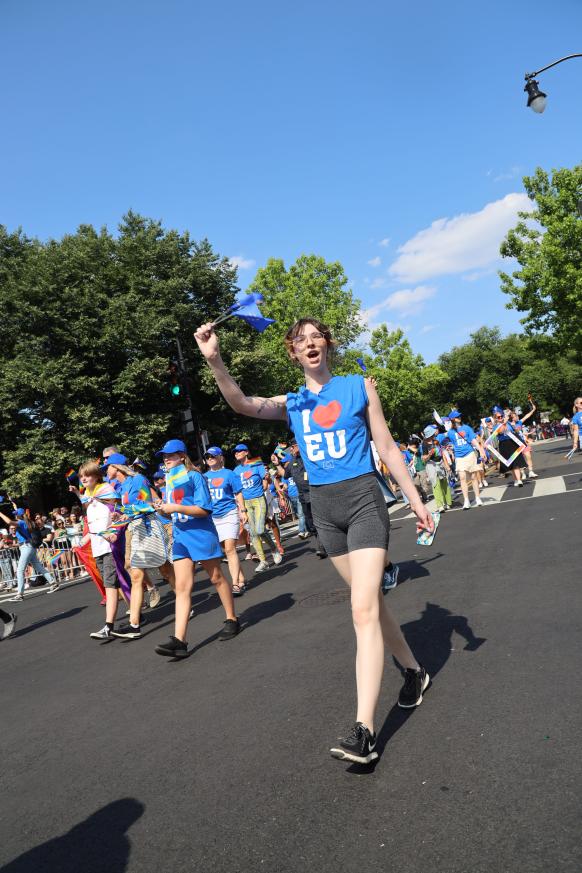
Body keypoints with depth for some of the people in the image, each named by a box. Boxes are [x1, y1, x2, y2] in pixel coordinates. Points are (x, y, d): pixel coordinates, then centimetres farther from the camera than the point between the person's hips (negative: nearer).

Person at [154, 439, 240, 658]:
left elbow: (205, 509, -16)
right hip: (180, 537, 6)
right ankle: (179, 640, -8)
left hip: (202, 534, -6)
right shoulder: (169, 480, 12)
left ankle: (231, 620, 27)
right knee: (182, 588, -2)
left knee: (216, 578, 8)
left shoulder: (194, 477, -10)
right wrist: (164, 509, -1)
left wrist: (176, 507, -22)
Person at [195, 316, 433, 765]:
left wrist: (416, 501, 3)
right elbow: (244, 404, -13)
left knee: (363, 609, -13)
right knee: (369, 599, 15)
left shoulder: (359, 386, 2)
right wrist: (215, 360, -30)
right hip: (323, 506, 4)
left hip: (363, 497, -4)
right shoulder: (291, 403, 7)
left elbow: (388, 447, 5)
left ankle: (364, 731, -12)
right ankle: (413, 670, 38)